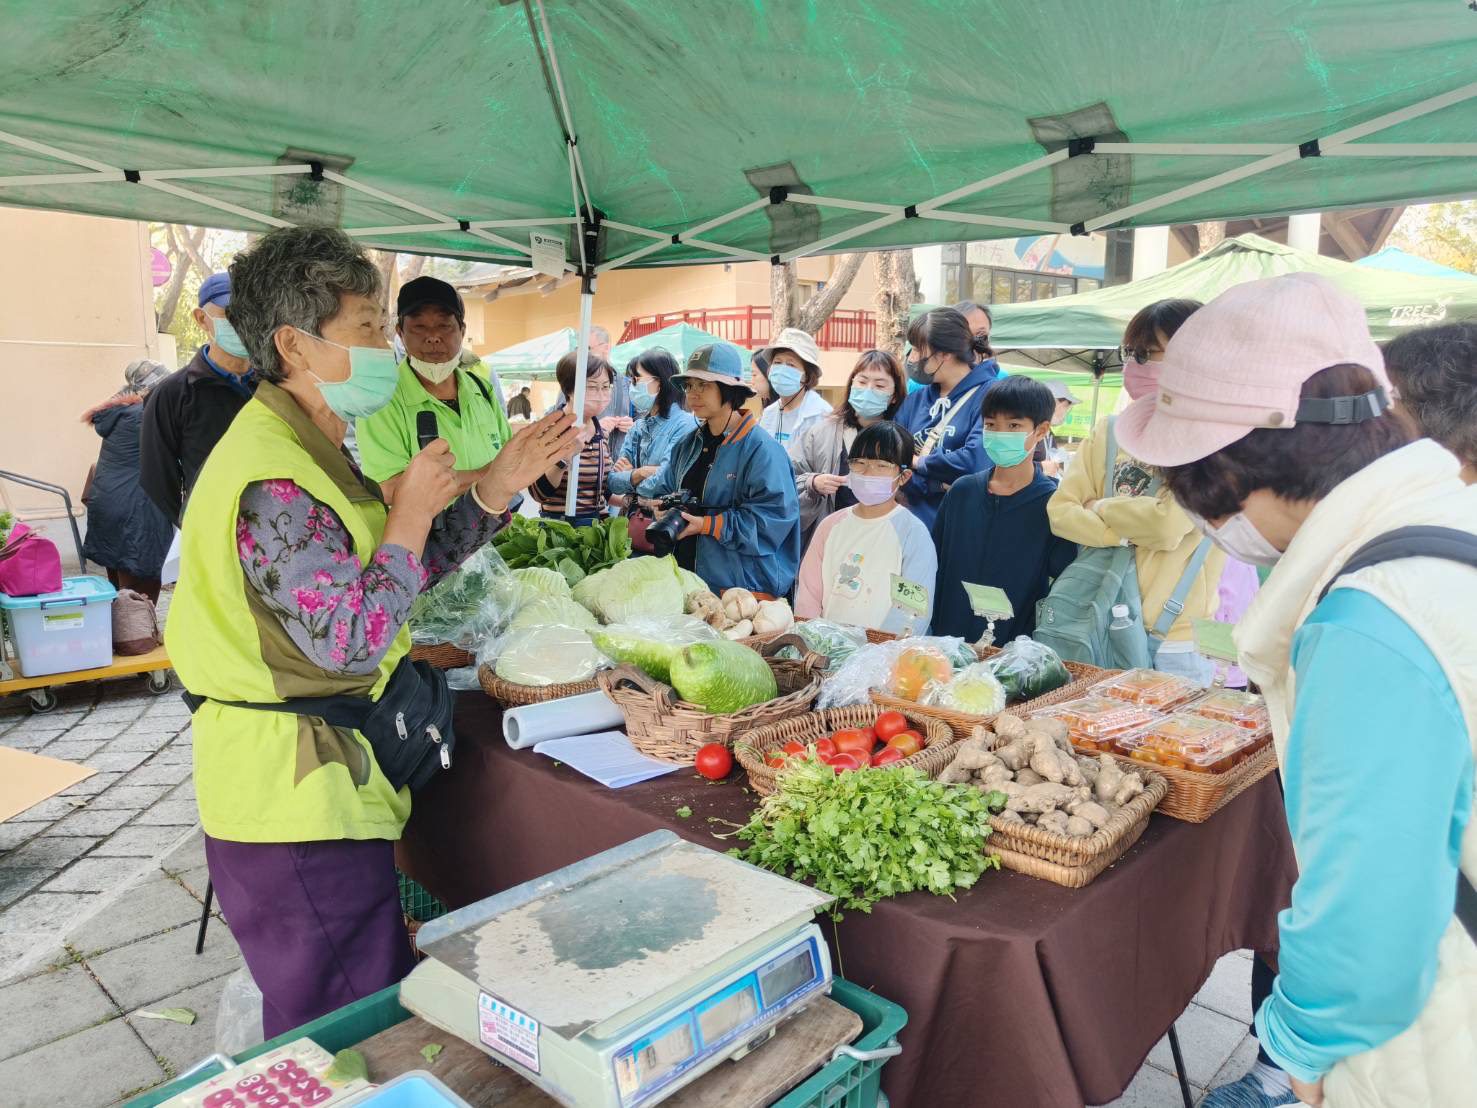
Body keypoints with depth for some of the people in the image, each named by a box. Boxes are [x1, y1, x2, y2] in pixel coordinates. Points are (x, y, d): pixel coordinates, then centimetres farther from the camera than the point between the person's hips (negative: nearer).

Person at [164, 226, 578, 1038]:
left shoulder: (306, 452, 12)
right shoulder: (275, 482, -23)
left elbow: (406, 568, 13)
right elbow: (351, 641, -26)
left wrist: (499, 485, 5)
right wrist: (410, 515, -16)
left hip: (323, 780, 10)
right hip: (295, 797, -10)